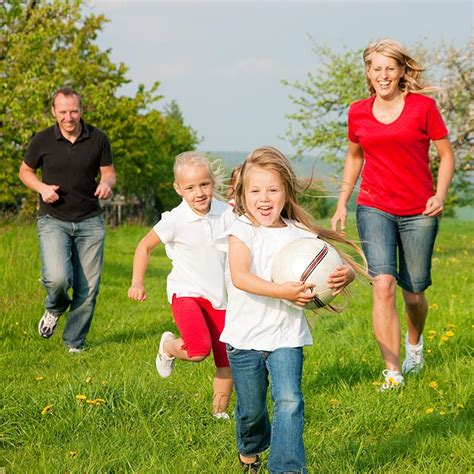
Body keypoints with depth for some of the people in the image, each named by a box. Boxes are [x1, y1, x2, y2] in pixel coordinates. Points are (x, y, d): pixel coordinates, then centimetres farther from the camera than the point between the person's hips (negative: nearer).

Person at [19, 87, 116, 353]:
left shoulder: (98, 139, -2)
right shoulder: (42, 141, -4)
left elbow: (109, 172, 10)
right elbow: (25, 171, 10)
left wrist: (107, 184, -14)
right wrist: (42, 188, -10)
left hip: (90, 221, 2)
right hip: (53, 220, -2)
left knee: (88, 288, 1)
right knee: (58, 278, -22)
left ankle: (74, 342, 22)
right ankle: (56, 307, 15)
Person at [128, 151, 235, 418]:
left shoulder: (227, 213, -4)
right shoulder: (175, 220, -13)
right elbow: (145, 246, 1)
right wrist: (138, 283, -2)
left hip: (220, 296, 4)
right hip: (186, 293, -4)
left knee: (228, 361, 4)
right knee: (199, 350, -26)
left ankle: (220, 411, 25)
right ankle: (168, 347, 8)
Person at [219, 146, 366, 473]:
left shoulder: (301, 235, -2)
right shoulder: (242, 231, -10)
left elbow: (342, 264, 0)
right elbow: (240, 277, -26)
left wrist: (346, 274, -25)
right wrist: (283, 292, -37)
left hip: (286, 337, 1)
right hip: (245, 337, -1)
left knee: (289, 402, -16)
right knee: (251, 409, 14)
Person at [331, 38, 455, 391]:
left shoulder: (423, 106, -4)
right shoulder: (358, 113, 4)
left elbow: (446, 154, 3)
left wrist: (441, 194, -12)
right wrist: (342, 204, 15)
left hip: (419, 213, -1)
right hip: (374, 209, 1)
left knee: (414, 293, 7)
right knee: (383, 284, -17)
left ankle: (414, 342, 42)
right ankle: (393, 373, -13)